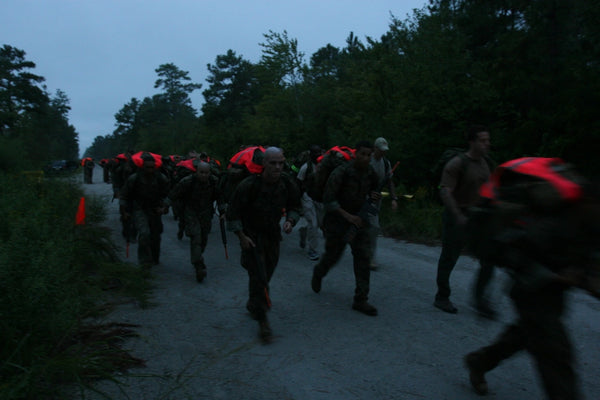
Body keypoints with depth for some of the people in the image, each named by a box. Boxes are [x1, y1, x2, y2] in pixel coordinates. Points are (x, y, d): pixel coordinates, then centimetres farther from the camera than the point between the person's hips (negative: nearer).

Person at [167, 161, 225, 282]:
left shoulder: (214, 182, -9)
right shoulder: (188, 181, -20)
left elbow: (220, 197, 7)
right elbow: (174, 194, -11)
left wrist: (222, 211, 4)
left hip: (206, 213, 4)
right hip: (191, 212, -4)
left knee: (204, 238, 12)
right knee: (196, 237, -17)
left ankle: (196, 257, 41)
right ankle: (199, 267, -18)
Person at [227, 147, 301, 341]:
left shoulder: (288, 185, -10)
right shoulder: (249, 185, -23)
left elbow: (294, 206, 7)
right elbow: (233, 212, -13)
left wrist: (290, 221, -13)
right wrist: (242, 237, -15)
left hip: (272, 234, 5)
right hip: (251, 235, -5)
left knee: (266, 273, 16)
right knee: (258, 276, -11)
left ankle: (252, 304, 42)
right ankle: (262, 320, 1)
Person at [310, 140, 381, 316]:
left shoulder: (370, 173, -3)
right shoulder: (341, 172, -20)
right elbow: (328, 199, -21)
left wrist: (374, 196, -8)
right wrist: (347, 215, -29)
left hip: (358, 219, 4)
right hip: (338, 219, -4)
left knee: (363, 257, -5)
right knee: (332, 255, 10)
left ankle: (360, 300, 3)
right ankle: (318, 273, 46)